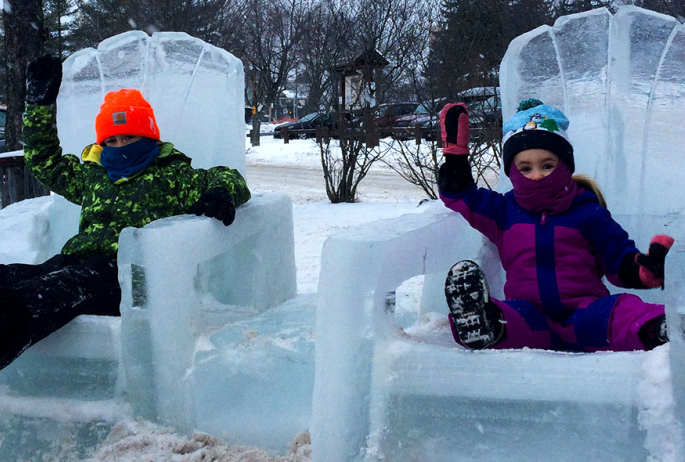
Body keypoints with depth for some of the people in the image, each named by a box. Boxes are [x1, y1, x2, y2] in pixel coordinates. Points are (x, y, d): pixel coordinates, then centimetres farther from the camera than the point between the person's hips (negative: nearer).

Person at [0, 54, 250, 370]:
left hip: (124, 274, -6)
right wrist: (40, 104, 41)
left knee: (64, 287, -42)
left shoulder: (172, 175, 16)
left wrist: (221, 193, -19)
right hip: (73, 261, 6)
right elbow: (44, 161, 45)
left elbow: (226, 179, 7)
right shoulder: (91, 175, 31)